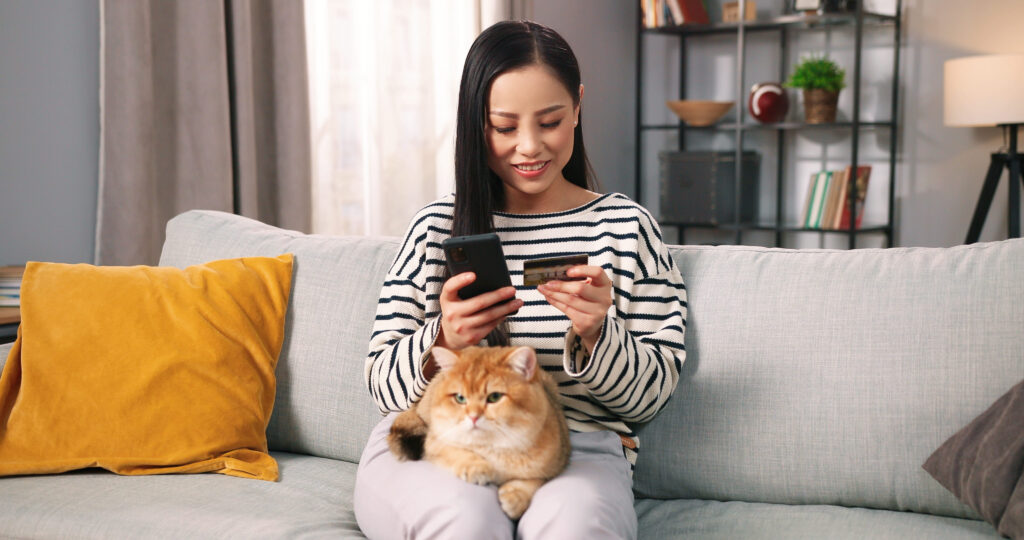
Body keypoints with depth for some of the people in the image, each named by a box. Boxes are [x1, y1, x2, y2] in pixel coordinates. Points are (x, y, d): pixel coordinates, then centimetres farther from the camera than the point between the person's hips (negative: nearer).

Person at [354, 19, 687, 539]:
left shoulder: (625, 227, 8)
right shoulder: (435, 228, 8)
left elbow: (650, 394, 5)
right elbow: (383, 383, 5)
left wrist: (594, 335, -16)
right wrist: (441, 341, -17)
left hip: (576, 451, 0)